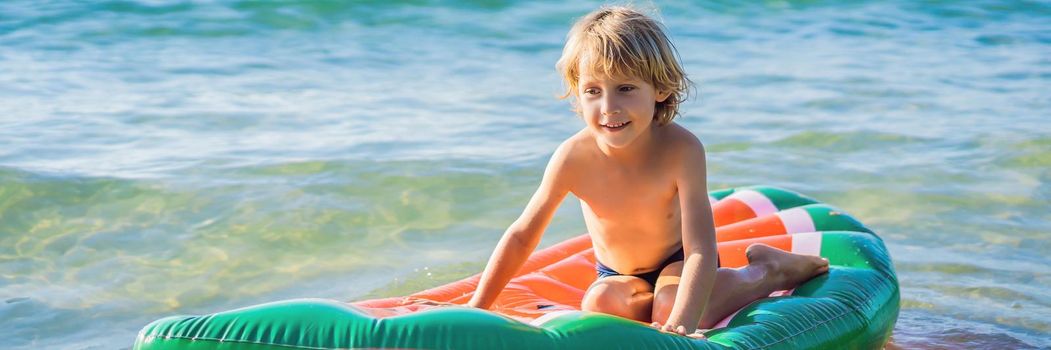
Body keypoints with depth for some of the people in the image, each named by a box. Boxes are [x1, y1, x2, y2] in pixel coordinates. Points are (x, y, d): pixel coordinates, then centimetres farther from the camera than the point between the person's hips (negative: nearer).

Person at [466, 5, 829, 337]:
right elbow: (522, 234, -14)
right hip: (619, 276, 2)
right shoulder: (574, 157, -26)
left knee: (672, 309, -31)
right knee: (601, 305, -30)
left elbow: (700, 250, -37)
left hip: (677, 262, -1)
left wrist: (681, 321, -53)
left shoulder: (681, 150, -32)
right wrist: (478, 307, -16)